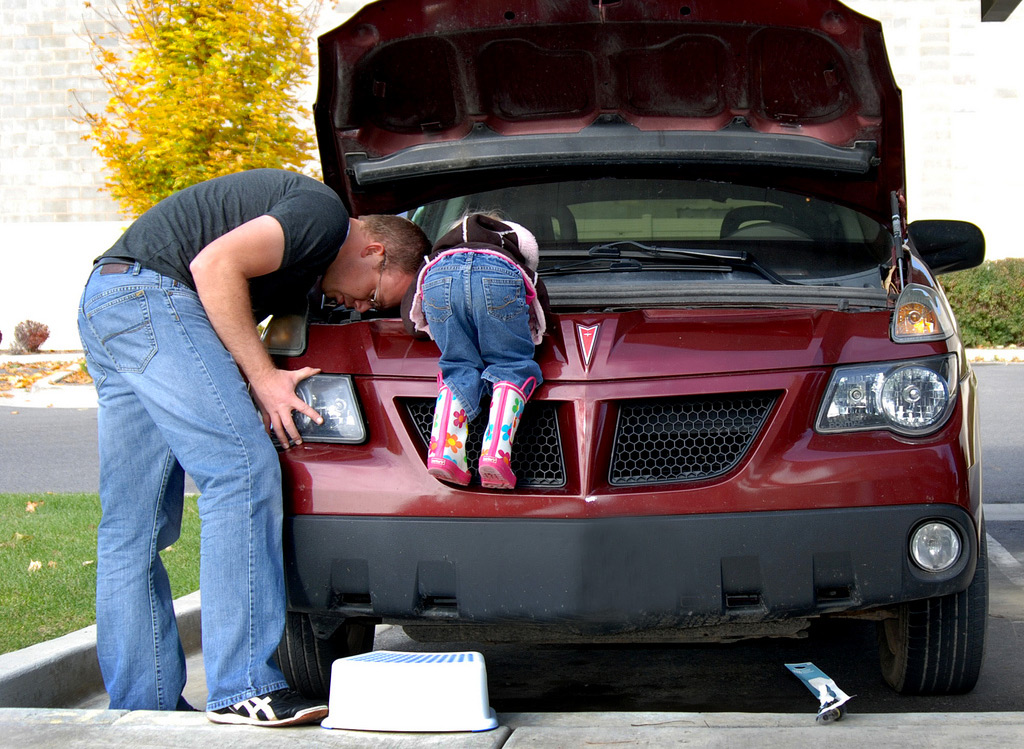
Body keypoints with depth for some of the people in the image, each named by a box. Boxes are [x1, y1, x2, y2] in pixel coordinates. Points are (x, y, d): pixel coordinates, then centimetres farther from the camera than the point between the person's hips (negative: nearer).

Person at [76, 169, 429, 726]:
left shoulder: (301, 272, 24)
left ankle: (140, 705, 11)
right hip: (150, 291, -11)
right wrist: (263, 377, -13)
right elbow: (215, 264, -18)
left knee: (131, 523, 8)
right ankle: (244, 691, -15)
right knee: (244, 470, -13)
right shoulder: (324, 214, -7)